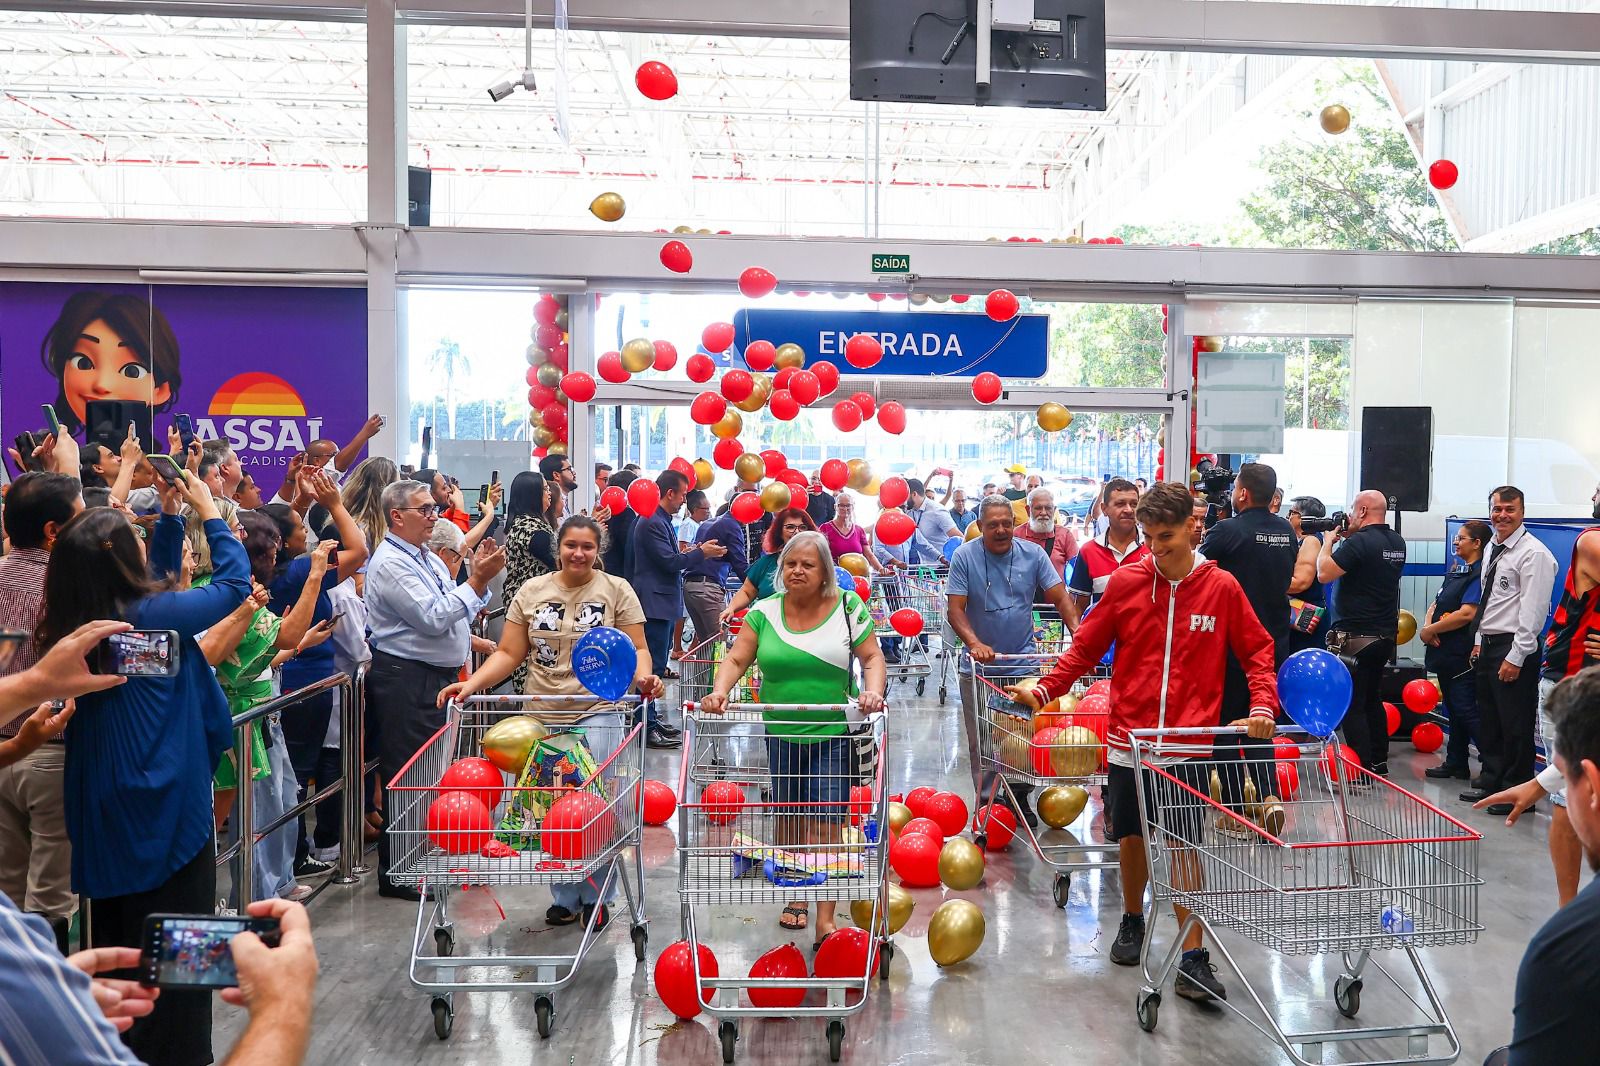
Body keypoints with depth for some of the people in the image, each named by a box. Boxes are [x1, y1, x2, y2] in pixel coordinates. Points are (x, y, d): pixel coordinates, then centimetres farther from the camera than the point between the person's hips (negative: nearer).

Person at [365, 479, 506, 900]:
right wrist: (477, 579, -18)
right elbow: (433, 619, -21)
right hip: (406, 679, -9)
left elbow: (457, 613, 14)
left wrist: (479, 575, 1)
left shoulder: (429, 560, 16)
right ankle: (395, 876, 8)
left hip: (437, 676, 9)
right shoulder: (391, 564, -14)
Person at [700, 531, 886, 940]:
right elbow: (736, 659, -1)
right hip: (782, 734, 3)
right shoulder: (765, 610, 2)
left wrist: (873, 691, -22)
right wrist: (719, 690, -19)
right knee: (790, 820, 14)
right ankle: (796, 897, 34)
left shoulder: (848, 606, -2)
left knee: (825, 826, -7)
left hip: (834, 735, -2)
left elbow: (872, 657, -2)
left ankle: (825, 920, -2)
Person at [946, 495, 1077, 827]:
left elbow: (1060, 597, -2)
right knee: (982, 738, 3)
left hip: (1023, 660, 1)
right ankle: (987, 800, 16)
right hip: (980, 663, -1)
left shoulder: (1032, 554, 0)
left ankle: (1019, 796, 21)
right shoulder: (964, 557, -5)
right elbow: (955, 608, -10)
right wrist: (975, 643, -27)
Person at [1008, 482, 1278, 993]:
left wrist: (1262, 704, -10)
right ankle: (1132, 921, 38)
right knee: (1132, 836, 15)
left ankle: (1193, 957, 5)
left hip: (1188, 742, -2)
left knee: (1184, 846, -3)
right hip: (1129, 736, 2)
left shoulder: (1222, 587, -3)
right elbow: (1086, 646, 3)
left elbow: (1257, 649, 5)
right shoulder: (1125, 582, -2)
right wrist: (1046, 688, -8)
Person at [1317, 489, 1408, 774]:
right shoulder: (1397, 542, 9)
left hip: (1356, 636, -9)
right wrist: (1348, 537, 12)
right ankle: (1379, 762, 28)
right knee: (1372, 698, 20)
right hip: (1386, 633, 9)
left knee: (1352, 704, -4)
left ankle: (1362, 770, -4)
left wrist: (1329, 541, -7)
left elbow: (1324, 574, -21)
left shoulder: (1359, 542, -18)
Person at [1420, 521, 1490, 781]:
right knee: (1454, 709, 15)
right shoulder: (1456, 570, 15)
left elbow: (1466, 614, -23)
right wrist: (1428, 626, -4)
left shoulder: (1479, 574, -14)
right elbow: (1436, 604, 16)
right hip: (1445, 652, 9)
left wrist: (1430, 630, -15)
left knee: (1466, 710, -9)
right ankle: (1456, 763, 24)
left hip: (1462, 655, -9)